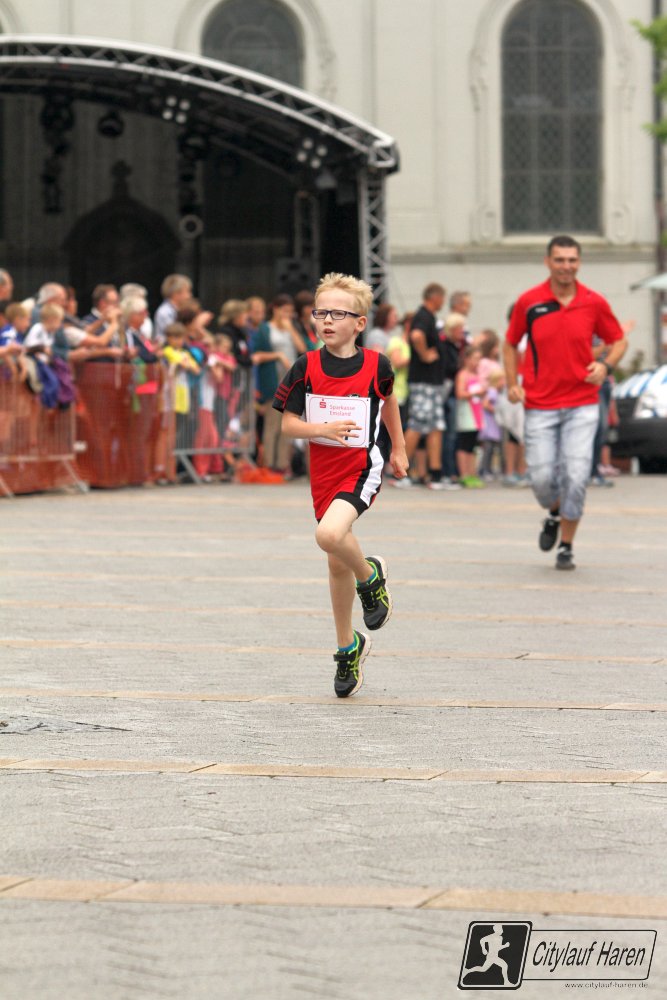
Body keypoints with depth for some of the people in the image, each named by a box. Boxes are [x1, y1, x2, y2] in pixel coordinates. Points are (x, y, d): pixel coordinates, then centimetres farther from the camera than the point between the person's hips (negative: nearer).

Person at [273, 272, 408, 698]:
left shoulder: (375, 365, -6)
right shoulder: (307, 367, -4)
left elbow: (388, 400, 16)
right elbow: (288, 424, -3)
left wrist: (399, 448, 23)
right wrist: (324, 429, -21)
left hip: (362, 467, -3)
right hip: (324, 469, 3)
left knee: (330, 534, -30)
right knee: (338, 565, 11)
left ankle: (371, 575, 2)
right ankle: (349, 647, 28)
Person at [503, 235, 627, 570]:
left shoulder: (594, 303, -1)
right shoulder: (529, 302, -1)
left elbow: (618, 340, 11)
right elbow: (510, 343, 13)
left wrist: (605, 366, -9)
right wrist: (512, 384, 1)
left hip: (582, 406, 0)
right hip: (539, 406, 1)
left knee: (575, 477, -10)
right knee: (542, 478, -2)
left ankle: (566, 546, 6)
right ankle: (554, 514, 33)